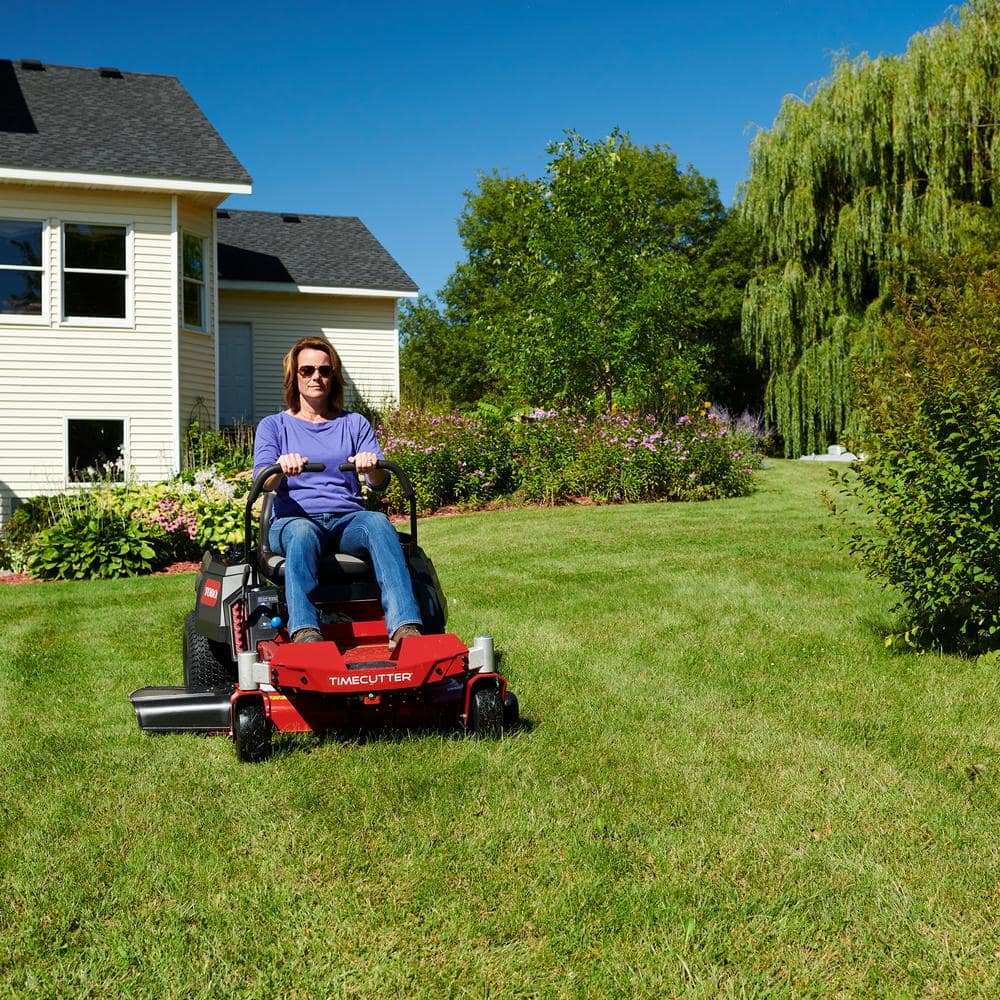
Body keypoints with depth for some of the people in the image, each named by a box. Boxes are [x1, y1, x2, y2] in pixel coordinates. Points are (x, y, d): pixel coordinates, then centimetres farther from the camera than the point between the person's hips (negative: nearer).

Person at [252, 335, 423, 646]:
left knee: (378, 522, -34)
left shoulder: (354, 424, 21)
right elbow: (263, 481, -1)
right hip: (292, 519, -1)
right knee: (302, 533, -38)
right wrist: (282, 466, -26)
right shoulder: (274, 426, 17)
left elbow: (380, 482, 6)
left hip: (348, 518, 1)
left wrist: (371, 466, -20)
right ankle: (304, 632, -59)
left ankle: (404, 627, -52)